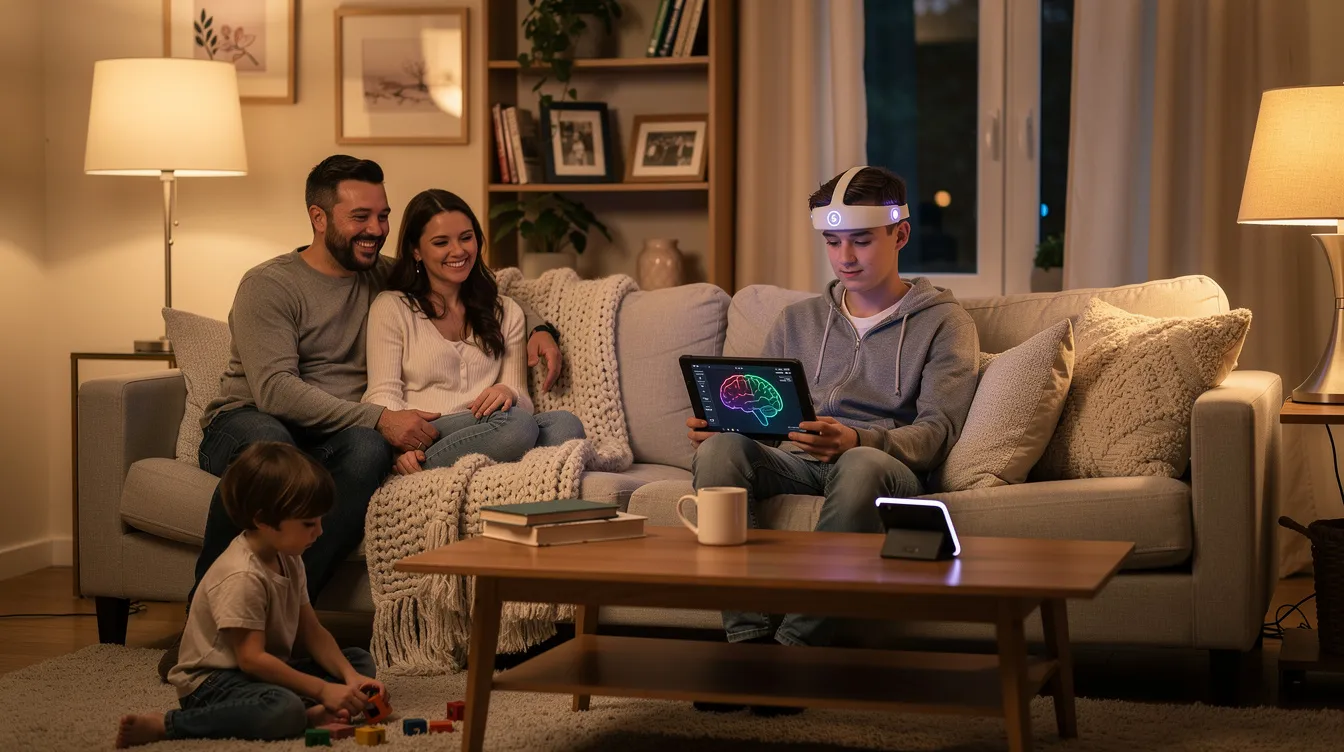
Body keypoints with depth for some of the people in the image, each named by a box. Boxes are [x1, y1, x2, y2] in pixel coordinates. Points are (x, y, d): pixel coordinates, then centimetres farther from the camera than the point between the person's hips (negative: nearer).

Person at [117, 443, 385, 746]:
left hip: (265, 671, 10)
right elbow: (251, 658, -26)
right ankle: (164, 725, -26)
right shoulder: (242, 576, -24)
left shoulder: (288, 560, 5)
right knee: (284, 711, -39)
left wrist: (350, 676, -9)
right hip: (212, 681, -10)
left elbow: (312, 632, 7)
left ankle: (311, 712, -21)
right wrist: (322, 690, -26)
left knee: (361, 661, 8)